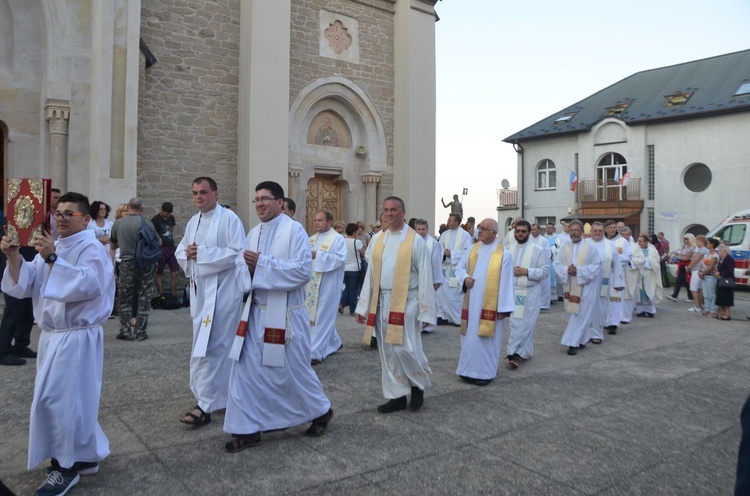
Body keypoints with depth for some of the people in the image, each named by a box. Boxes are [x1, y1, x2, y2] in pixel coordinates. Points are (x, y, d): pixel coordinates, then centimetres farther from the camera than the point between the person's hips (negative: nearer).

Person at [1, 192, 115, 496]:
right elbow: (25, 285, 9)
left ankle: (66, 466, 11)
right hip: (52, 336, 8)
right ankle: (85, 457, 30)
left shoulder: (92, 249, -12)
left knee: (59, 399, -5)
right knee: (74, 399, 15)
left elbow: (88, 285, -27)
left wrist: (52, 259, -31)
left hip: (77, 338, -8)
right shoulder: (52, 248, 13)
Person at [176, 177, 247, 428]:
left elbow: (238, 254, -16)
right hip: (200, 289, 8)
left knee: (211, 346, -8)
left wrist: (203, 252, -17)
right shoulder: (192, 223, 14)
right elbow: (179, 251, 16)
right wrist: (188, 254, -7)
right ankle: (222, 392, 30)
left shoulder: (229, 219, -9)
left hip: (223, 289, -8)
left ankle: (206, 404, -2)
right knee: (211, 345, 15)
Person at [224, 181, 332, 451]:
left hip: (285, 314, -6)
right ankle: (248, 428, 16)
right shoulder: (253, 233, 10)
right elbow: (245, 269, 13)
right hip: (256, 312, 6)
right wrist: (247, 267, -12)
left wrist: (262, 263, -19)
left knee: (294, 369, 5)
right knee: (246, 367, 3)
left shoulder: (294, 230, -10)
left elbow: (303, 270, -18)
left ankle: (321, 410, 30)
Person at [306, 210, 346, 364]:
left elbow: (341, 258, -18)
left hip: (327, 286, -7)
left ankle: (315, 352, -2)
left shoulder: (338, 238, -6)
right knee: (319, 316, 15)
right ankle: (334, 343, 32)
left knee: (322, 318, -4)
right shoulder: (311, 239, 15)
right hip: (312, 285, 7)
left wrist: (317, 255, -21)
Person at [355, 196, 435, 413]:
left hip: (406, 303, -5)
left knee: (405, 349, -9)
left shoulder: (415, 240, -5)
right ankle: (397, 396, 21)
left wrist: (425, 311, -9)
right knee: (388, 352, 8)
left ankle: (418, 385, 19)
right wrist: (363, 306, 8)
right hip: (382, 303, 5)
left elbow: (425, 277, -6)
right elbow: (370, 275, 11)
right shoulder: (377, 240, 10)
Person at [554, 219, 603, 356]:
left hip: (585, 286, -4)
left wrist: (579, 270, -17)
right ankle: (581, 340, 28)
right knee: (573, 314, 12)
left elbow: (597, 264, -8)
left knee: (580, 315, -5)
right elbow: (557, 264, 4)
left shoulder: (590, 247, -6)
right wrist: (567, 270, -16)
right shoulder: (565, 247, 4)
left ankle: (573, 342, -2)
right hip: (570, 286, 4)